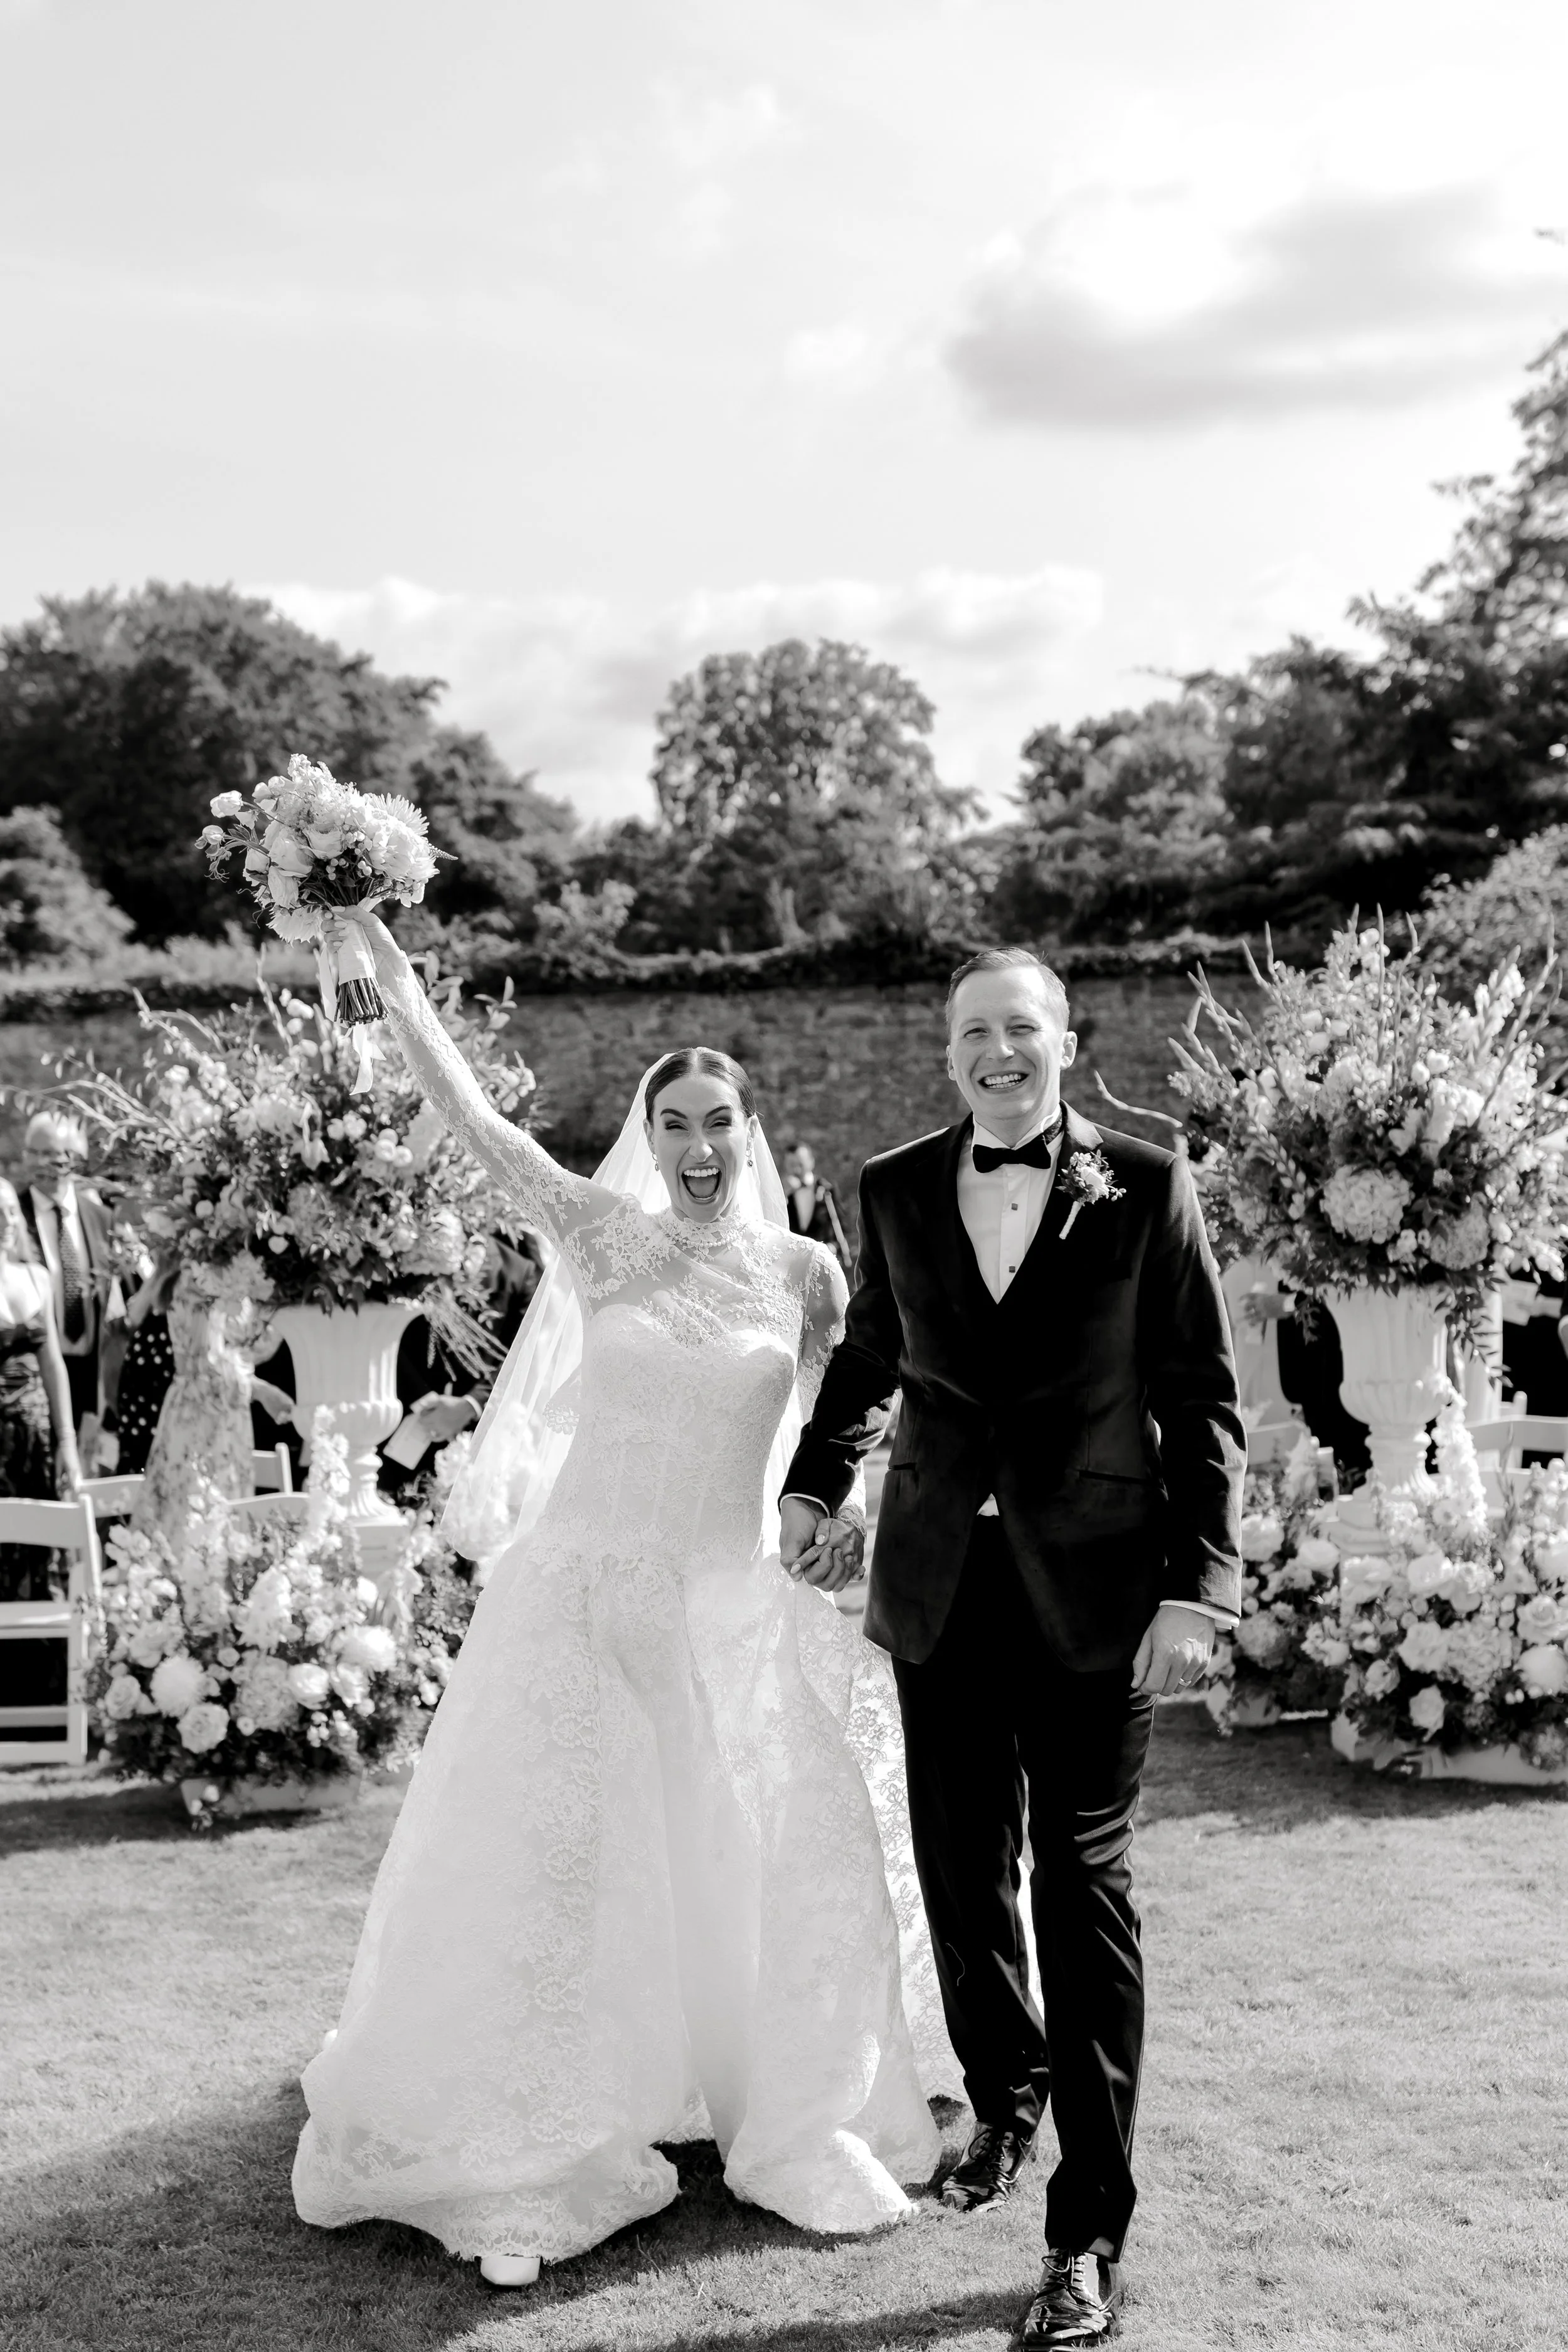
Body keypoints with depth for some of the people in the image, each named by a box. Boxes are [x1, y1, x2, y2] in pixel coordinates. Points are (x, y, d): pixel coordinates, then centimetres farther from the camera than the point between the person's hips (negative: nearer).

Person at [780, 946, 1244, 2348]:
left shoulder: (1146, 1190, -4)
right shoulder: (896, 1191, 5)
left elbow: (1204, 1400, -4)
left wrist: (1199, 1587, -10)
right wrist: (817, 1480, 16)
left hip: (1093, 1589, -3)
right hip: (942, 1586, 3)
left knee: (1084, 1892, 1)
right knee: (959, 1877, 13)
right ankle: (1007, 2095, 40)